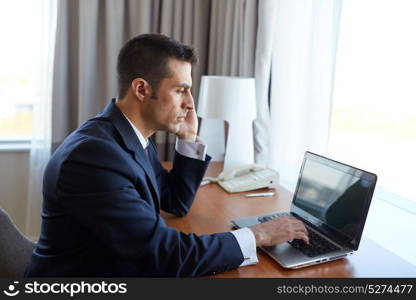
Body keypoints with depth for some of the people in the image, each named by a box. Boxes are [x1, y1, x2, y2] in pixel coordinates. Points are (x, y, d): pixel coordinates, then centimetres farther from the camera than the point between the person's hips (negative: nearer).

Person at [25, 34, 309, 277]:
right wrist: (256, 235, -20)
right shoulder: (94, 153, -27)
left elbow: (176, 203, 9)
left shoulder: (135, 136, 0)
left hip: (125, 270, 7)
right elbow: (165, 254, -28)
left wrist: (189, 138, -1)